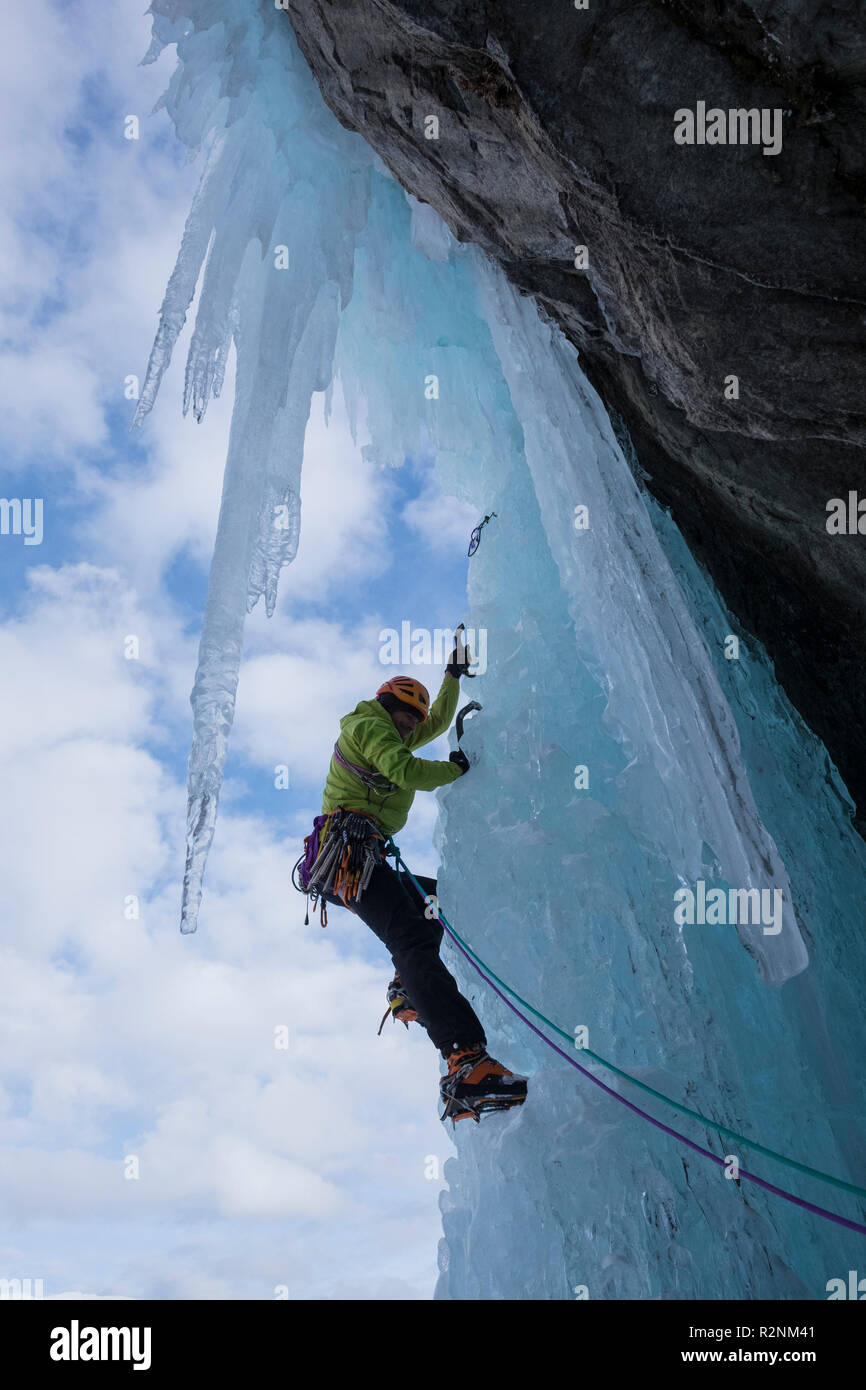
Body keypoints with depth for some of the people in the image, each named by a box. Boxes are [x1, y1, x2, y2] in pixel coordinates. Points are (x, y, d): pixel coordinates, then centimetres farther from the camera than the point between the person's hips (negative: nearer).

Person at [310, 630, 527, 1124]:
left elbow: (438, 722, 46)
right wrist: (456, 768, 2)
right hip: (350, 848, -11)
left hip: (359, 860, 11)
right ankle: (468, 1065, -43)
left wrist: (454, 674, 45)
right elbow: (406, 771, -13)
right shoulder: (369, 725, 4)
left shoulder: (385, 736, 33)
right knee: (413, 940, -27)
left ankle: (408, 992, 9)